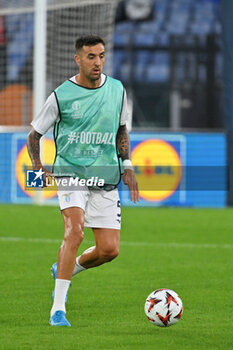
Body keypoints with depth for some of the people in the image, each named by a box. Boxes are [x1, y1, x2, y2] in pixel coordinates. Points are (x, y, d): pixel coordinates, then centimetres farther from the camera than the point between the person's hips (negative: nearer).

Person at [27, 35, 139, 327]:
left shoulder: (117, 90, 7)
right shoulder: (61, 95, -4)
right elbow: (34, 135, 5)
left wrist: (127, 166, 12)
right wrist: (38, 167, -10)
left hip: (105, 180, 4)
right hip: (71, 172, -4)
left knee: (109, 250, -4)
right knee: (75, 230, -27)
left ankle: (66, 269, 29)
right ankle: (58, 308, -21)